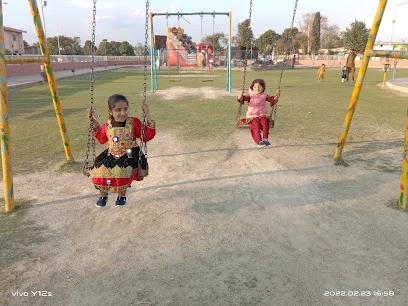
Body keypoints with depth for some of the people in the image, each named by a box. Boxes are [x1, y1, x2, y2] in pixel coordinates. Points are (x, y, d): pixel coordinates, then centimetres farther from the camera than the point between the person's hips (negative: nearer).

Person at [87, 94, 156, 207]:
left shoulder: (134, 122, -6)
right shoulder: (107, 125, 4)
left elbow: (147, 136, -8)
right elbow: (102, 139, 21)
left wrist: (148, 117, -14)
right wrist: (94, 122, 14)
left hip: (129, 156, -4)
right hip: (111, 156, 4)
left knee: (122, 172, -30)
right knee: (98, 171, -16)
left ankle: (122, 194, 4)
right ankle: (103, 194, 15)